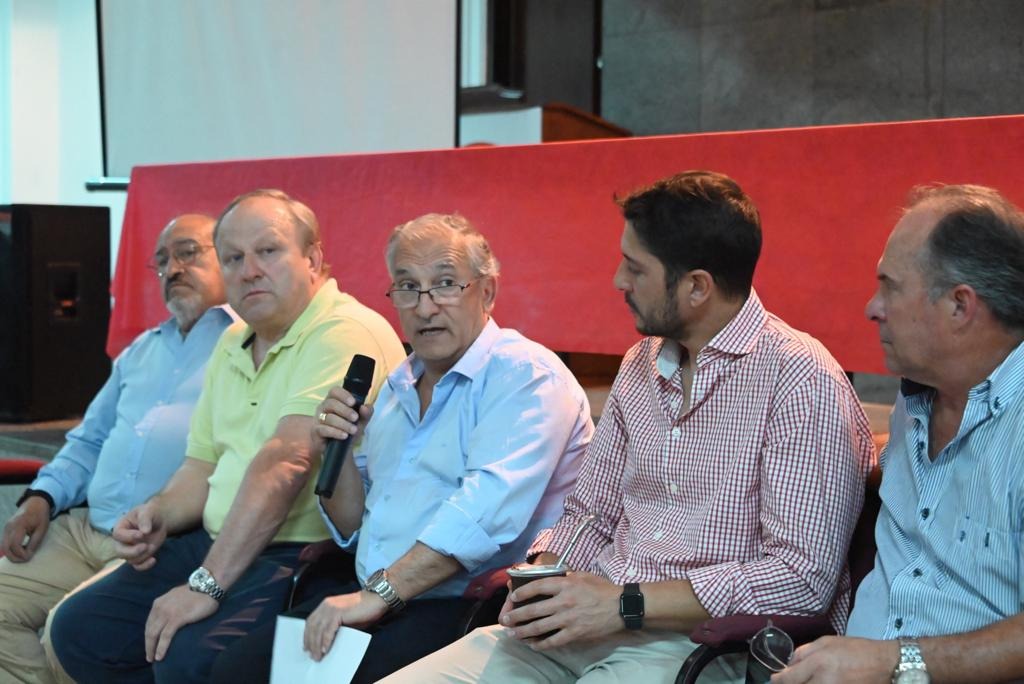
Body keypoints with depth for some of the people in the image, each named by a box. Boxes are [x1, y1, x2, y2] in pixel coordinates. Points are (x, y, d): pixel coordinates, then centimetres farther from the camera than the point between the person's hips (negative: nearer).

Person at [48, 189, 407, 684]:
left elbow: (285, 461, -24)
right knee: (79, 629, 1)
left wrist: (206, 585, -26)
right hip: (216, 542, 9)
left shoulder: (347, 333, -15)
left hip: (305, 551, -8)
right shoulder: (232, 343, 15)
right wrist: (160, 514, -1)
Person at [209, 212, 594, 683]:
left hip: (469, 605, -7)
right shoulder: (399, 388, 17)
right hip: (374, 596, 7)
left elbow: (486, 511, -24)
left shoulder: (527, 376, -9)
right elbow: (353, 530, 21)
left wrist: (380, 593, -27)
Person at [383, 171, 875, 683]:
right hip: (597, 620, 6)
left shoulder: (802, 382, -12)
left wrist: (626, 604, -18)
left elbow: (804, 578, -17)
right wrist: (543, 576, -3)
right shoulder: (642, 364, 13)